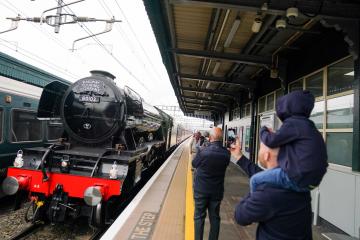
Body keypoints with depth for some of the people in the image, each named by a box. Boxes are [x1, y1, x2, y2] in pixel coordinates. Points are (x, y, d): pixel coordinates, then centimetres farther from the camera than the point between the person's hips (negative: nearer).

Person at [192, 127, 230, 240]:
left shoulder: (203, 151, -22)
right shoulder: (226, 153, -11)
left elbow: (194, 164, -5)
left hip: (201, 189, -3)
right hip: (217, 190, 3)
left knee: (199, 216, 12)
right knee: (215, 217, 16)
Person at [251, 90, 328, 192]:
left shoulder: (293, 123, -13)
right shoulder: (307, 125, 16)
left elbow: (271, 141, -11)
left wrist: (263, 130, 8)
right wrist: (272, 134, 18)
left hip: (297, 178, -10)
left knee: (255, 180, -3)